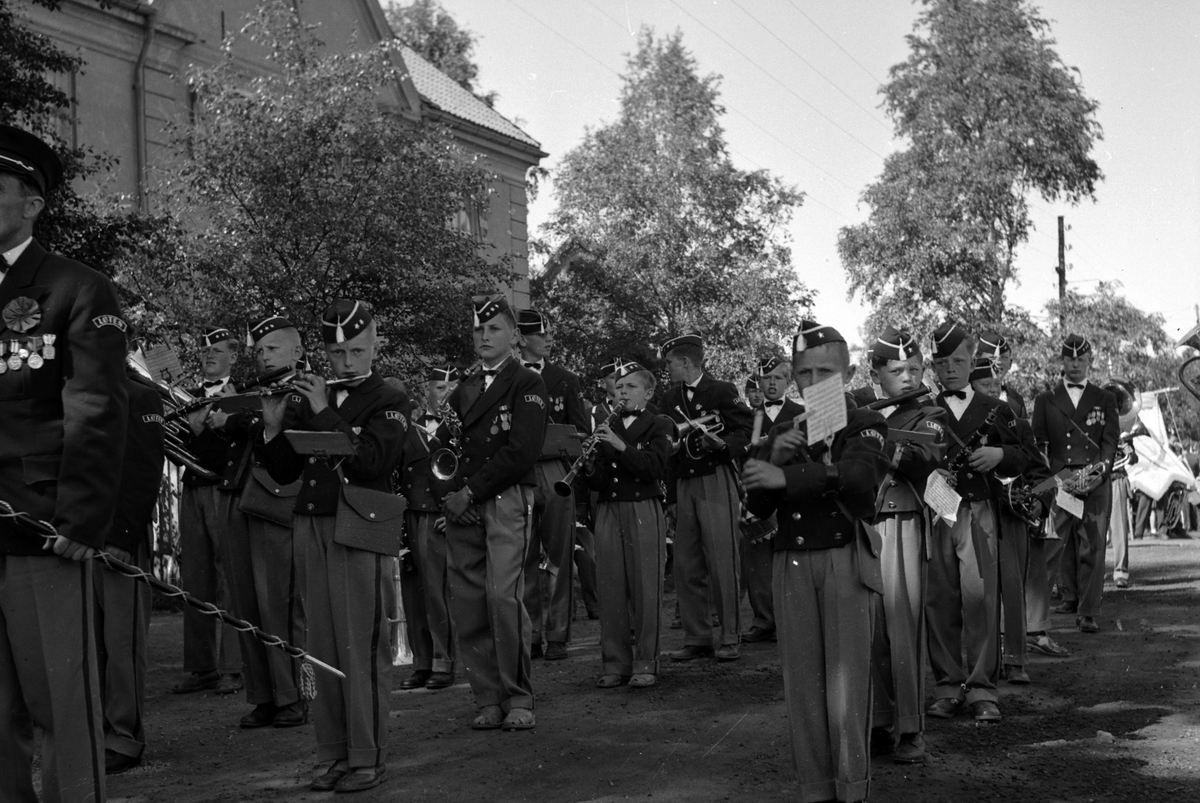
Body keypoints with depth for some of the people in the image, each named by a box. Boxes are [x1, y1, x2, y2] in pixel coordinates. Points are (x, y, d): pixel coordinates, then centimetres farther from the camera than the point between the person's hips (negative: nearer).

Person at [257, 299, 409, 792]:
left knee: (362, 646, -5)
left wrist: (326, 413, -14)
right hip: (314, 530, 5)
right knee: (323, 649, 7)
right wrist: (273, 427, 0)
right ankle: (331, 753, 15)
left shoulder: (389, 402, 2)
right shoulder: (313, 400, 17)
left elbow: (373, 461, -15)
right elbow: (284, 473, 16)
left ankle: (367, 758, 2)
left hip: (361, 532, -5)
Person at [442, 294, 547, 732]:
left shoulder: (527, 384, 3)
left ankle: (518, 700, -5)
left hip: (507, 502, -6)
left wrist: (471, 491, -10)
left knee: (503, 595, -16)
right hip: (462, 508, 6)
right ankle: (488, 700, 8)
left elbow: (522, 450, -9)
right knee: (466, 603, 0)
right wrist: (449, 495, 3)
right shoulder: (463, 390, 23)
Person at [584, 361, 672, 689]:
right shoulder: (607, 428, 17)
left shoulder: (658, 426, 6)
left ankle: (646, 664, 2)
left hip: (643, 511, -4)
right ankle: (615, 664, 8)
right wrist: (590, 468, -7)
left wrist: (620, 445, -18)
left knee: (645, 587, -4)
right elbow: (596, 481, 15)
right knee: (611, 588, 2)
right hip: (608, 511, 4)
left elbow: (654, 467, -11)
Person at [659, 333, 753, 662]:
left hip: (717, 480, -5)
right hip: (683, 486, 5)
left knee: (722, 563, -5)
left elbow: (750, 430, -3)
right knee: (686, 566, 3)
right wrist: (671, 497, 13)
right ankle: (696, 638, 11)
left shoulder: (722, 391, 0)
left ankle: (729, 638, 2)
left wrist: (722, 443, -20)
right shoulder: (670, 400, 16)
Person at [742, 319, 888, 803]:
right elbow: (758, 506, 9)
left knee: (846, 675, -6)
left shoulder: (865, 426, 3)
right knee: (802, 678, 3)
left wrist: (786, 478, -23)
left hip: (844, 557, -4)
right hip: (792, 562, 4)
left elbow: (859, 474, -20)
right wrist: (775, 456, -7)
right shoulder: (783, 433, 17)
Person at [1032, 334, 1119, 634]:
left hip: (1096, 483, -1)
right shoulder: (1045, 400, 12)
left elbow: (1111, 439, 5)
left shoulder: (1105, 399, 13)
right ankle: (1070, 597, 21)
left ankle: (1088, 612, -8)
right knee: (1064, 543, 4)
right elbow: (1038, 443, 8)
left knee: (1093, 546, -7)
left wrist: (1102, 468, -13)